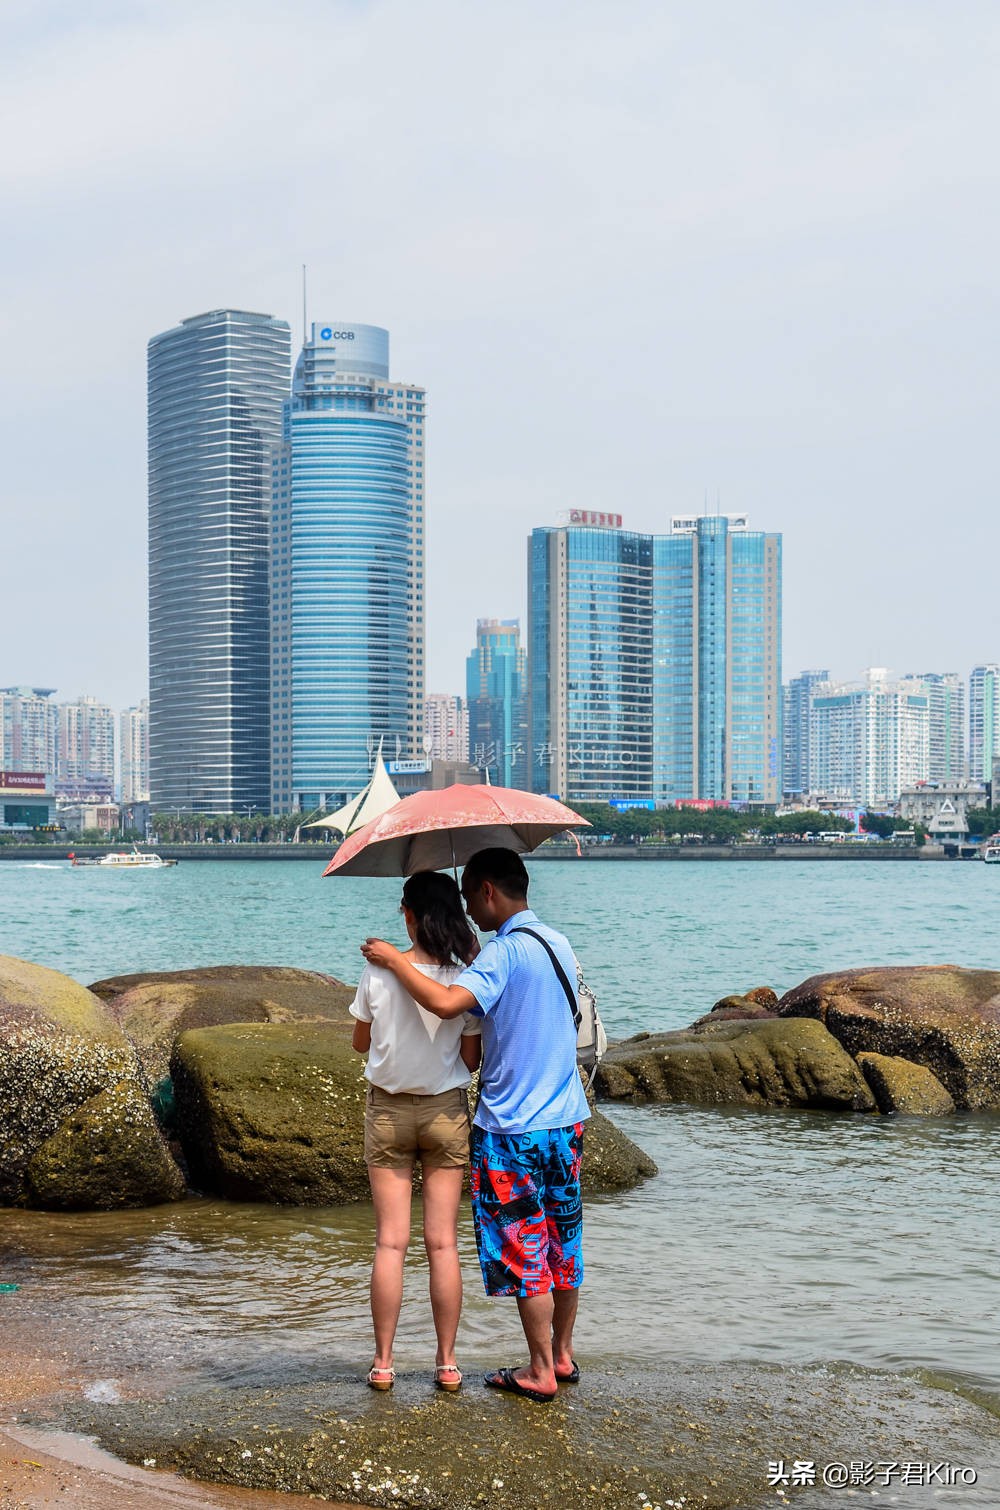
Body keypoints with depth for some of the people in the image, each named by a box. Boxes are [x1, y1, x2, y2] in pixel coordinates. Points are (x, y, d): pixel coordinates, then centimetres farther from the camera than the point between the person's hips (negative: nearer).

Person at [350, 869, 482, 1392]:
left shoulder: (378, 973, -11)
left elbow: (360, 1042, 3)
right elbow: (471, 1060, -5)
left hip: (388, 1111, 0)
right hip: (446, 1112, 0)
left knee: (390, 1242, 5)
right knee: (443, 1243, 6)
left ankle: (383, 1363, 8)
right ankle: (447, 1363, 11)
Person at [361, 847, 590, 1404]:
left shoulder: (504, 951, -17)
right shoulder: (558, 944, 10)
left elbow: (447, 1003, -32)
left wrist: (394, 960, -19)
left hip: (514, 1127, -8)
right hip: (566, 1117, 8)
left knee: (524, 1250, 1)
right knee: (563, 1242, 16)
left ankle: (540, 1372, 8)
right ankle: (563, 1355, 26)